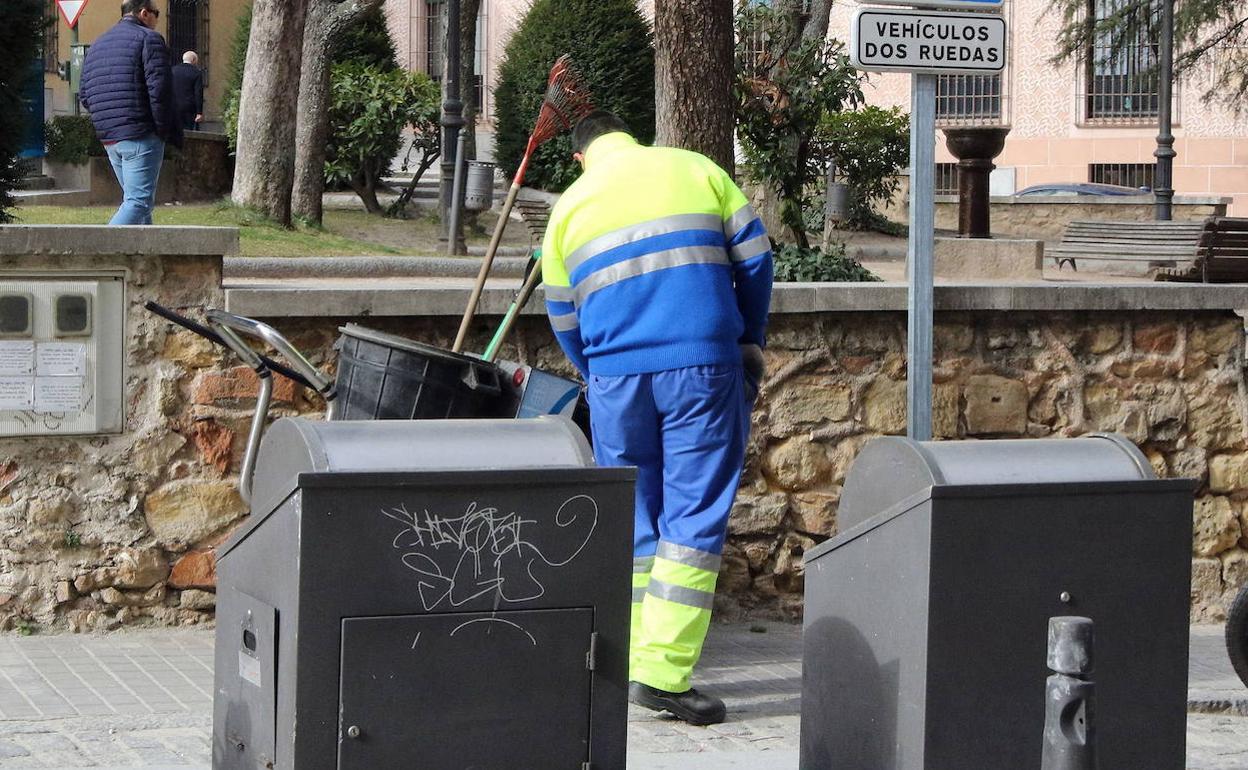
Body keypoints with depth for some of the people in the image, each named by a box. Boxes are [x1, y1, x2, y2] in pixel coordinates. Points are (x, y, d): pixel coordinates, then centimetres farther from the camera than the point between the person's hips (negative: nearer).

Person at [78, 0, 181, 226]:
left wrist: (108, 120, 17)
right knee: (139, 201, -10)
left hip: (108, 138, 8)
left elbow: (85, 96, 17)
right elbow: (159, 89, -15)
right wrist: (165, 131, -7)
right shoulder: (148, 39, -5)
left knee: (134, 198, 16)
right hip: (141, 137, -8)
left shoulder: (96, 46, 20)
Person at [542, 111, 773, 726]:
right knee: (695, 515, -2)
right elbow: (754, 257, 6)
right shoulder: (696, 170, 9)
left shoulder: (569, 206, 13)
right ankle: (663, 672, -10)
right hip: (704, 365, -2)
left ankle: (631, 665, 15)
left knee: (631, 519, 13)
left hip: (616, 376, 2)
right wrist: (751, 340, 19)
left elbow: (564, 320, 16)